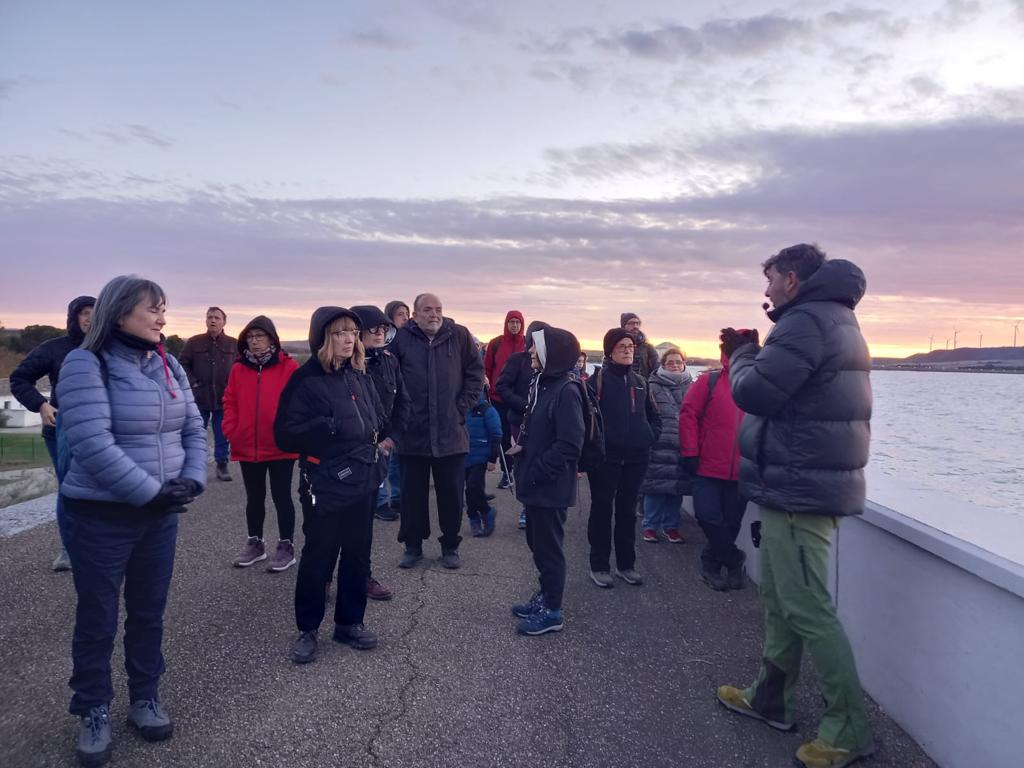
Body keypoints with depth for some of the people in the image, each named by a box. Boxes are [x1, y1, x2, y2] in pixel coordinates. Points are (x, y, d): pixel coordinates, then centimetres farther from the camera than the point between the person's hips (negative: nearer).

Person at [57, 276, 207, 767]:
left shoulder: (168, 366, 6)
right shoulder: (87, 365, -13)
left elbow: (193, 428, 7)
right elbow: (92, 443, -23)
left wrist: (192, 479, -9)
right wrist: (151, 492, -21)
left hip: (161, 513, 5)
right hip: (100, 515, -5)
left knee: (149, 611, 16)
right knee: (97, 618, 9)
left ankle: (145, 698, 33)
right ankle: (93, 713, 28)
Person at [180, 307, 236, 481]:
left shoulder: (233, 344, 2)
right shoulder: (194, 342, 1)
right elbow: (183, 364, 5)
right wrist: (192, 382, -5)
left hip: (224, 399, 0)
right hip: (199, 398, 0)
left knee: (223, 436, 9)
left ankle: (222, 464, 21)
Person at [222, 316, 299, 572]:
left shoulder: (289, 367, -7)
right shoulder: (238, 369, 5)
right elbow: (230, 403, 8)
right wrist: (231, 431, -2)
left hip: (281, 447, -4)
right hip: (247, 447, 4)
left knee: (281, 496, 6)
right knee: (254, 497, 17)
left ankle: (286, 546, 17)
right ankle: (255, 543, 31)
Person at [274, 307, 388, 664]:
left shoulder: (361, 377, 9)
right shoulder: (305, 380, -10)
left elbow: (378, 418, 21)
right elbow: (285, 435, -15)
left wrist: (381, 438, 4)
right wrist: (327, 427, -24)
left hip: (363, 481, 6)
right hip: (325, 486, -6)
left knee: (357, 555, 14)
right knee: (318, 557, 5)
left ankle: (349, 622, 30)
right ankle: (307, 630, 22)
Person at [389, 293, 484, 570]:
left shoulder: (459, 336, -1)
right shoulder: (401, 338, -3)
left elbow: (475, 372, 4)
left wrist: (462, 407, -2)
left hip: (451, 433, 1)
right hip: (412, 433, 0)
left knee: (451, 492, 8)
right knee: (412, 492, 11)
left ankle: (450, 546, 25)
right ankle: (412, 545, 27)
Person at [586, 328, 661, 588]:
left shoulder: (640, 382, 11)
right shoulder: (598, 379, -6)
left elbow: (654, 415, 21)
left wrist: (651, 436, 6)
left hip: (636, 457, 5)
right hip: (605, 456, -5)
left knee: (627, 510, 13)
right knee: (602, 509, 3)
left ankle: (626, 564, 24)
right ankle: (599, 566, 14)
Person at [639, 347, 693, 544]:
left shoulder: (691, 387, 10)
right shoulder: (653, 386, -1)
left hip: (682, 446, 3)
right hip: (659, 446, -3)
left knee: (677, 485, 7)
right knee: (656, 485, -2)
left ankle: (671, 526, 21)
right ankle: (650, 526, 13)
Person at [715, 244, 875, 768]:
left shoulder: (806, 321, -16)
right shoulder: (833, 320, 18)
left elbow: (753, 392, -21)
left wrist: (742, 355, -2)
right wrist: (749, 354, 6)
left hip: (798, 488, -11)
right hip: (805, 484, 11)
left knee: (808, 610, -4)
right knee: (779, 597, 18)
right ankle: (771, 698, 30)